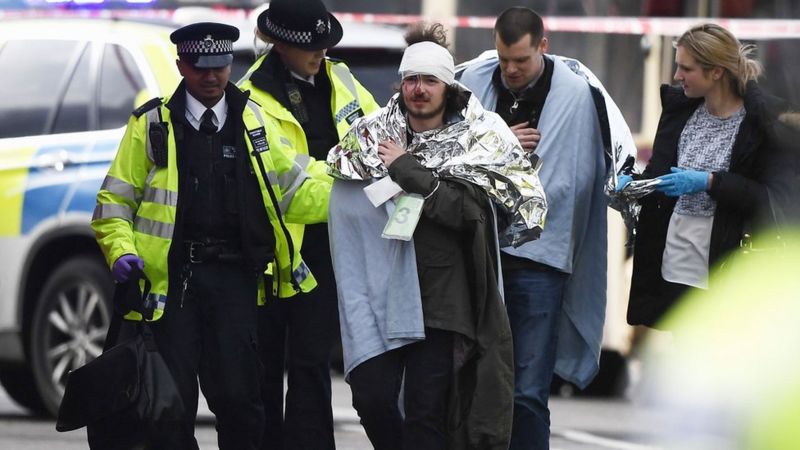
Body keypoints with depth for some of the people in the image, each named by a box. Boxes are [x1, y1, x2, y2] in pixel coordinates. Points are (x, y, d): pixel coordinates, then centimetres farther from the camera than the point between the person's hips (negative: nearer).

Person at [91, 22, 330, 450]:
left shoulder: (253, 119, 12)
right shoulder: (152, 124, 5)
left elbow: (295, 190, 13)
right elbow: (115, 200, 7)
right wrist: (120, 251, -10)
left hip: (235, 277, 1)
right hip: (172, 277, -1)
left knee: (237, 394, -3)